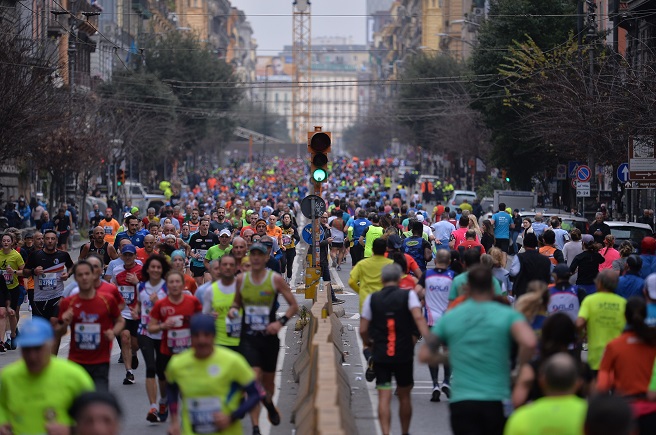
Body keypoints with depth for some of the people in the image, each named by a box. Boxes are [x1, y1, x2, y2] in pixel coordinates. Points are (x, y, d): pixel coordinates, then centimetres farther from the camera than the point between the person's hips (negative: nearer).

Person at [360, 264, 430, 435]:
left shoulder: (372, 299, 1)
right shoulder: (408, 295, -2)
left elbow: (363, 330, 1)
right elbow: (418, 318, -19)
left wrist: (369, 343, 21)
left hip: (380, 355, 0)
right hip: (404, 354, 0)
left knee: (384, 397, -1)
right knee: (404, 396, 15)